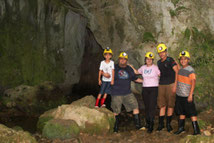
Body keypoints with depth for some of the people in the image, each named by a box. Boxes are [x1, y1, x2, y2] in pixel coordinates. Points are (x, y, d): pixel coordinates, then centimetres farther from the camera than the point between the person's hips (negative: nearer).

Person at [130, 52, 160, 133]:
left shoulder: (155, 67, -2)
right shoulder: (143, 67, 11)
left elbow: (160, 75, 1)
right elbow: (136, 72, 27)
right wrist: (131, 67, 19)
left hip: (154, 88, -4)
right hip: (145, 88, 4)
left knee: (152, 107, -11)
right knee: (146, 106, 10)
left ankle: (151, 126, -11)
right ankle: (147, 122, 24)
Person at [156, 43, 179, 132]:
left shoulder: (170, 60, -5)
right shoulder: (159, 62, 14)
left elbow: (177, 72, -10)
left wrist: (175, 85, -15)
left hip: (170, 85, -5)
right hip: (161, 85, 5)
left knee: (170, 105, 1)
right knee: (162, 105, 5)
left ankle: (168, 123, 10)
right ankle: (161, 123, 11)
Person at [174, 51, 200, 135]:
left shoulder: (190, 70, -13)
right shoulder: (180, 69, 9)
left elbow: (193, 82, -18)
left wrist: (190, 95, -22)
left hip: (187, 96, -7)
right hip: (179, 95, 7)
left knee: (191, 112, -2)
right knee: (181, 112, 15)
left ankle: (196, 130, 4)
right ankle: (181, 128, 26)